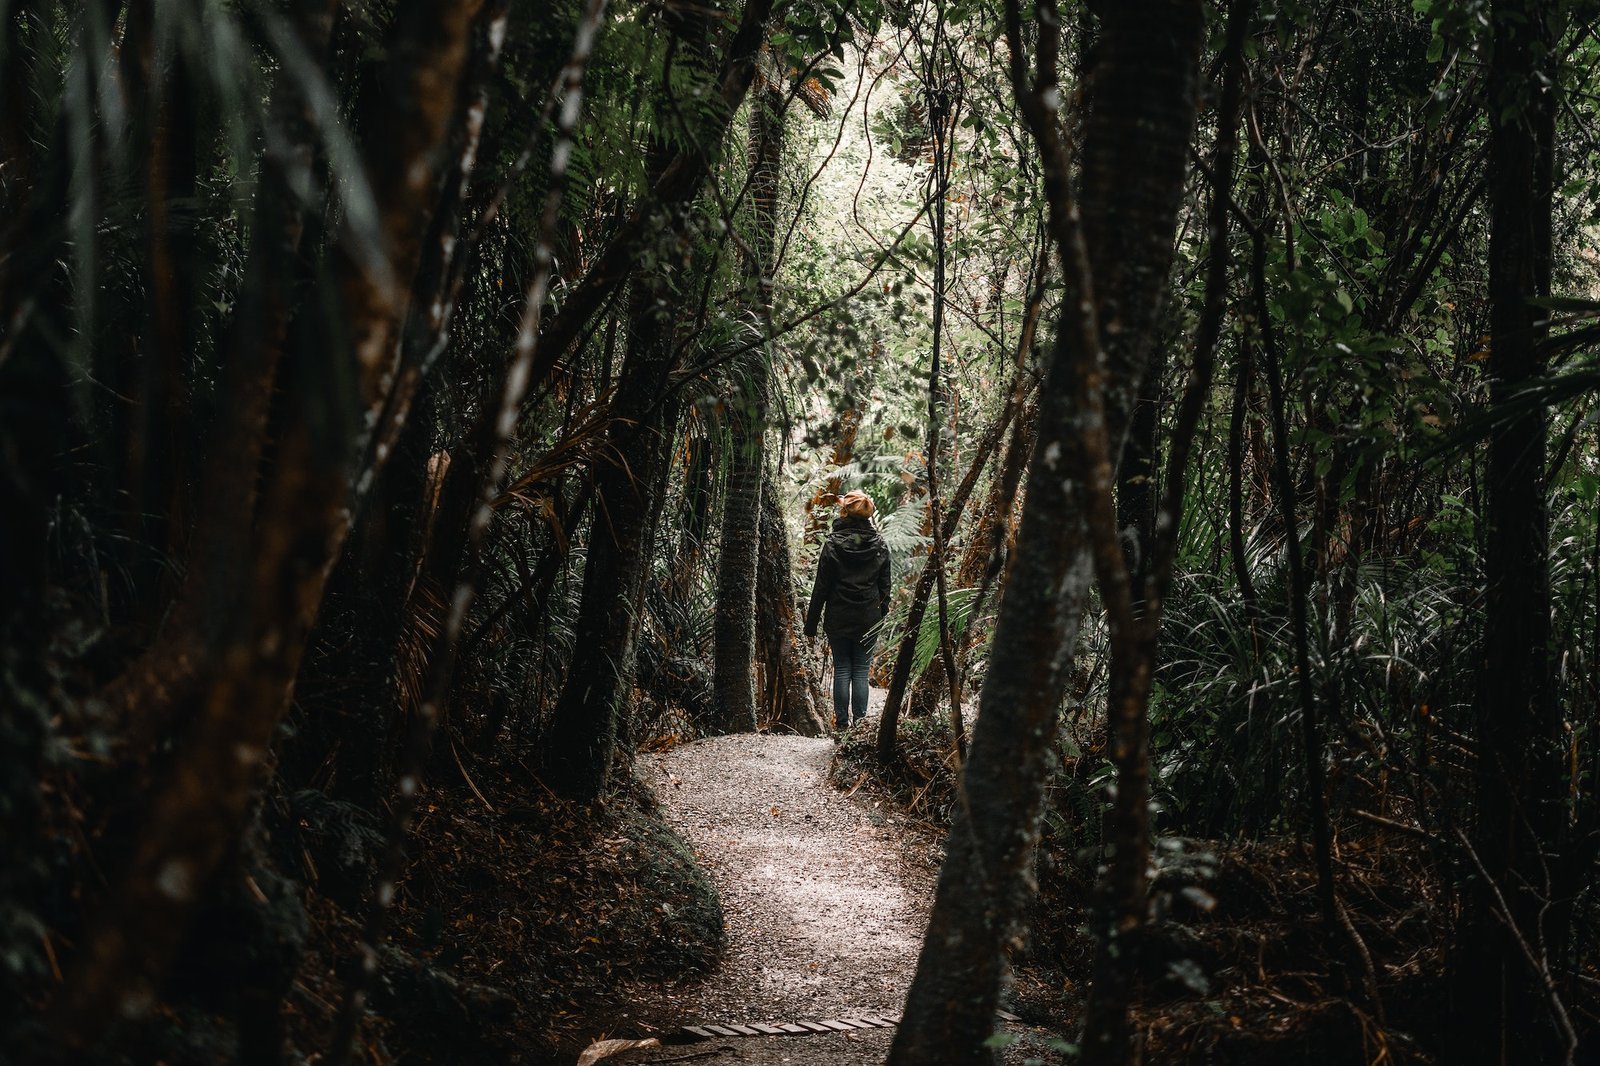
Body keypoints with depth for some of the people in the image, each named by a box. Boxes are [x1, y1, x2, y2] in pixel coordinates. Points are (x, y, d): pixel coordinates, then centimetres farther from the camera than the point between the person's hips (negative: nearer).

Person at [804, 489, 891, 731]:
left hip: (838, 618, -2)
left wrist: (811, 622, 0)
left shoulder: (833, 545, -8)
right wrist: (882, 616, 15)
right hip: (868, 619, 2)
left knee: (842, 670, 6)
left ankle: (842, 722, 8)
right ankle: (859, 722, 4)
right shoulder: (880, 546, 0)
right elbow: (885, 586, 5)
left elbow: (821, 587, -6)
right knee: (861, 672, 6)